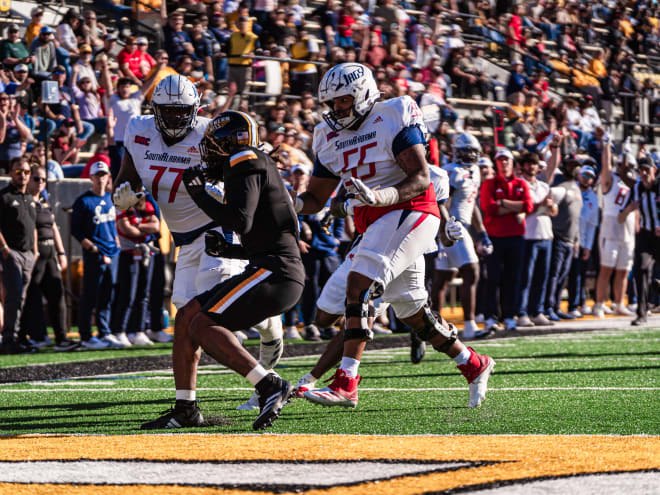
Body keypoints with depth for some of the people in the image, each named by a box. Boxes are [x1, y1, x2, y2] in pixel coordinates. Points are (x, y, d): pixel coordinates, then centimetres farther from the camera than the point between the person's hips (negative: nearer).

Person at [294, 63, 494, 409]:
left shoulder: (393, 119, -9)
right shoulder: (329, 138, 12)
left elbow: (421, 179, -16)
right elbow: (316, 198, 14)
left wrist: (380, 196, -32)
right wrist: (291, 205, -8)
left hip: (407, 212, -8)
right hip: (374, 223, 8)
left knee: (358, 286, -22)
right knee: (412, 312, 13)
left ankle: (345, 384, -27)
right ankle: (474, 366, 31)